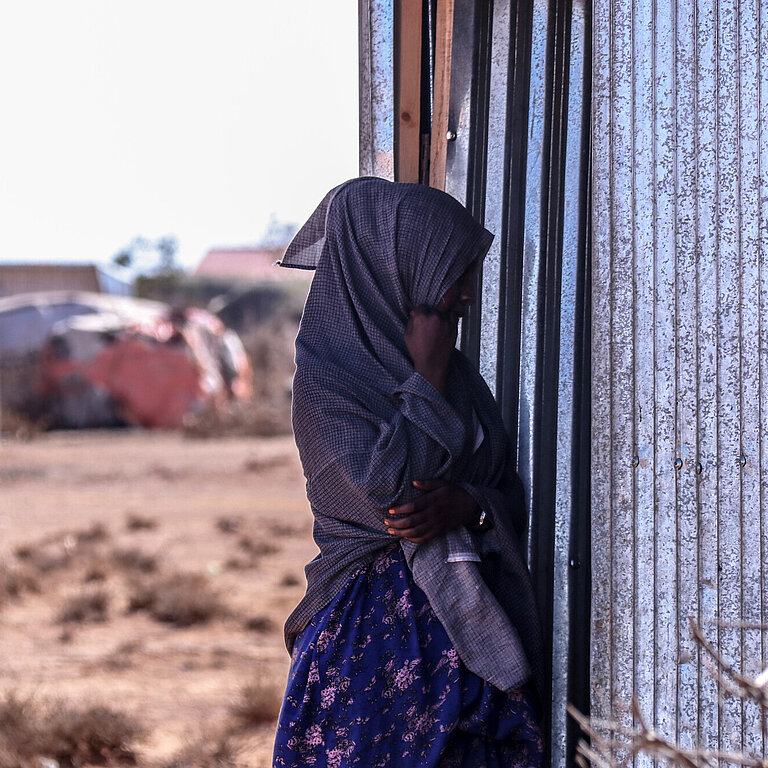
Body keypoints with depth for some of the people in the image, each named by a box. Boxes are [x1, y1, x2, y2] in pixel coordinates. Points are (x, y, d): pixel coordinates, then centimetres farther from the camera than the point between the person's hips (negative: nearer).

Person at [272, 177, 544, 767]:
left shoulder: (454, 370, 12)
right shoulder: (323, 374, -7)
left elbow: (511, 493, 11)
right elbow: (389, 486, -20)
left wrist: (465, 504, -11)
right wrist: (427, 376, -11)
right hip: (374, 624, -6)